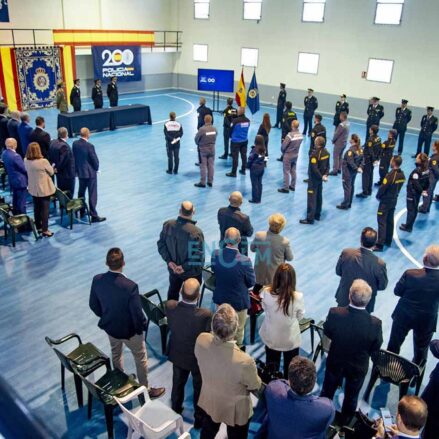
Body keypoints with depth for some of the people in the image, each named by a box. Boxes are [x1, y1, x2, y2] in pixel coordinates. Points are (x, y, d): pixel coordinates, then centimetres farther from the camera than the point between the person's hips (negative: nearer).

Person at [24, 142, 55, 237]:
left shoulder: (26, 161, -6)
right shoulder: (43, 161, -24)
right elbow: (51, 172, -9)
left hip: (33, 189, 6)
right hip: (44, 189, -6)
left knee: (36, 208, 18)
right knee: (45, 209, 4)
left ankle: (38, 227, 31)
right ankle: (45, 230, 9)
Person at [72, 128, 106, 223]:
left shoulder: (75, 144, -3)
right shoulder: (89, 146, -22)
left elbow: (73, 157, 4)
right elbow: (95, 159, -16)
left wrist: (77, 168, 15)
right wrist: (96, 168, 4)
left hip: (80, 172, 7)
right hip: (90, 173, -7)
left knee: (81, 192, 21)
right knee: (92, 195, -1)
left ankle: (81, 211, 34)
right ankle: (94, 216, 3)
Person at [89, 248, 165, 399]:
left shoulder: (97, 280, -19)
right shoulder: (130, 286, -35)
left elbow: (93, 304, -3)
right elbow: (137, 313, -25)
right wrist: (141, 327, -4)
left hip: (109, 327, 5)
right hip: (129, 330, -5)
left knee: (116, 355, 31)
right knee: (141, 359, 19)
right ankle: (145, 389, 37)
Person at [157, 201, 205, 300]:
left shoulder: (168, 225, -16)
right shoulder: (196, 232, -30)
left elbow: (161, 244, -5)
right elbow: (199, 257, -27)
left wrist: (169, 261, -6)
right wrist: (185, 267, -18)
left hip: (173, 269, 5)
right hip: (191, 272, -4)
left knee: (173, 292, 29)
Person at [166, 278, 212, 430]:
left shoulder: (170, 306, -27)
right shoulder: (206, 315, -37)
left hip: (177, 354, 4)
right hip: (199, 358, -3)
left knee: (178, 384, 30)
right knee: (200, 388, 24)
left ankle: (175, 411, 54)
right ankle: (199, 418, 45)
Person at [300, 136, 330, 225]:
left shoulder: (315, 154, -26)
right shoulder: (326, 152, 0)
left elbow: (314, 169, -25)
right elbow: (327, 165, 5)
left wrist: (321, 177, -16)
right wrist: (325, 175, -2)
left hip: (314, 178, -8)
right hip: (320, 178, 8)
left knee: (312, 198, -2)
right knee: (319, 196, 18)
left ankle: (310, 218, 2)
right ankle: (317, 215, 30)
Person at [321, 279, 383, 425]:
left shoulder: (334, 314, -32)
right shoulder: (375, 323, -34)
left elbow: (327, 333, -12)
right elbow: (375, 348, -15)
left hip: (335, 363, 1)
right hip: (358, 367, 0)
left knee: (327, 391, 28)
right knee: (351, 396, 28)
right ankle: (345, 421, 52)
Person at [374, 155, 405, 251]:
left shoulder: (391, 175, -24)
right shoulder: (402, 175, 0)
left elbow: (383, 187, -18)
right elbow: (398, 187, 7)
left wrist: (378, 196, -1)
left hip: (385, 201, -8)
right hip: (394, 200, 8)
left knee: (382, 222, -4)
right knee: (390, 221, 17)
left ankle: (380, 244, -3)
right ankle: (388, 241, 29)